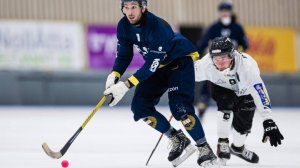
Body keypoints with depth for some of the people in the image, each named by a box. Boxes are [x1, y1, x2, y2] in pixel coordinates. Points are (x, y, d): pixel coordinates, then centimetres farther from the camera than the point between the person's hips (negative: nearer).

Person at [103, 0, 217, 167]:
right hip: (158, 65, 8)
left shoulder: (158, 27, -34)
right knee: (140, 106, -4)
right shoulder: (124, 26, -12)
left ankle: (204, 148, -9)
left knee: (179, 107, -24)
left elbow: (152, 64, -36)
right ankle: (178, 140, 8)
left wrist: (126, 85, -40)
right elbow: (124, 54, -2)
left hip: (181, 61, -8)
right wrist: (114, 75, -22)